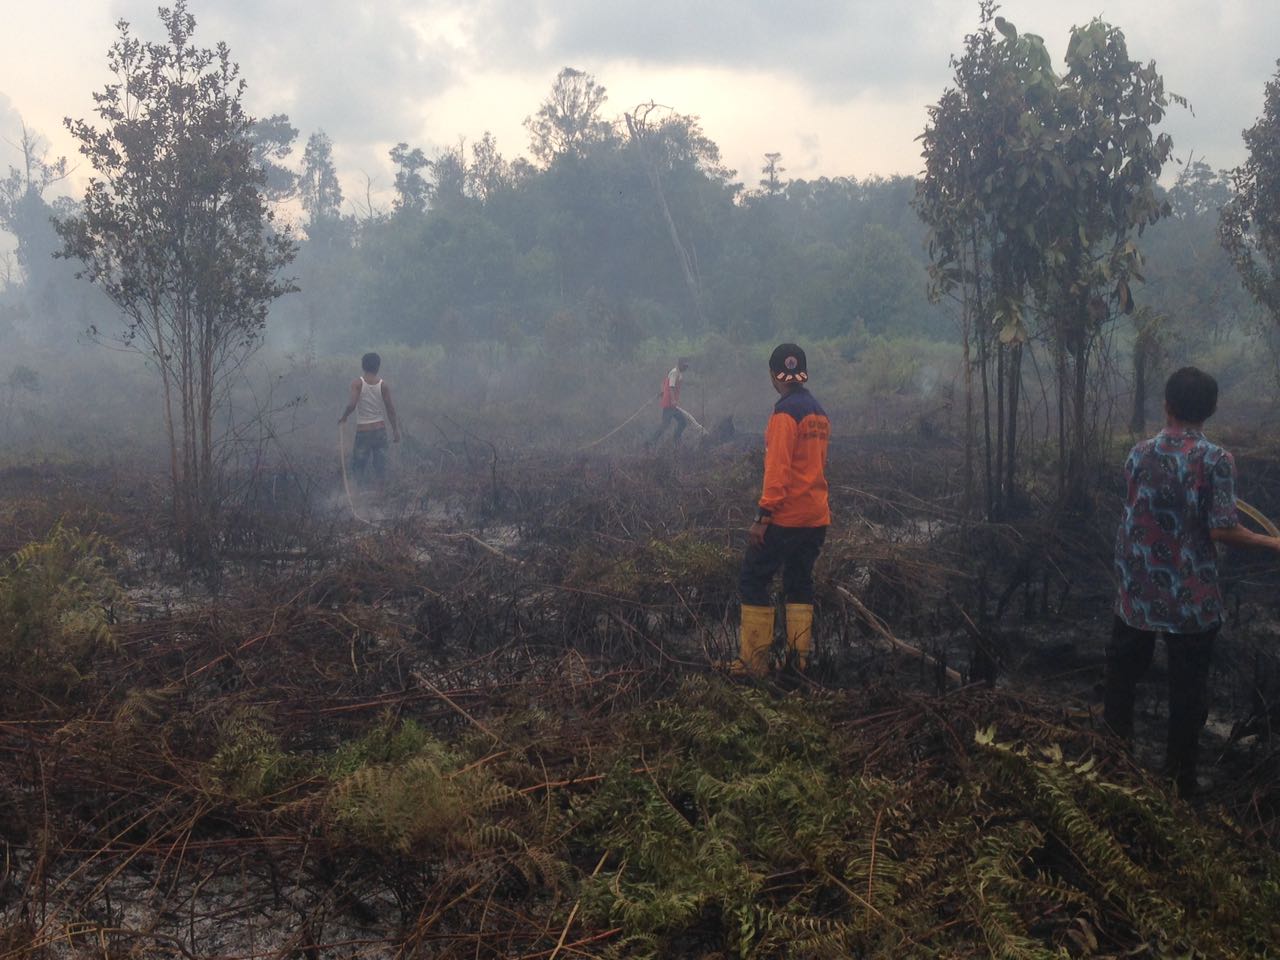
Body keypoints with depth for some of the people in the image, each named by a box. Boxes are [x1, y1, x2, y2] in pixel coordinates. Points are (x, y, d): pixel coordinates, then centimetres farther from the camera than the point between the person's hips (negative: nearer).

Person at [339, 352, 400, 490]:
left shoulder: (357, 383, -9)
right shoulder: (383, 384, -3)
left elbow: (352, 404, -22)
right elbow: (390, 409, -1)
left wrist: (343, 416, -3)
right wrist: (395, 429, 7)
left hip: (363, 430, -2)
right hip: (380, 429, 2)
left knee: (359, 465, 9)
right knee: (380, 464, 8)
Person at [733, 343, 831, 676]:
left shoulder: (785, 412, -14)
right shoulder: (819, 413, 12)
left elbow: (778, 469, -19)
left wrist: (763, 517, -19)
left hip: (786, 518, -8)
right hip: (817, 517, 8)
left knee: (752, 580, 0)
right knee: (800, 583, 16)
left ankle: (754, 661, 0)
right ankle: (799, 657, 15)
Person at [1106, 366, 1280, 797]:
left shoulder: (1139, 454, -1)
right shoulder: (1216, 459, -12)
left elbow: (1134, 517, 7)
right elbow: (1221, 529, -16)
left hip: (1137, 592, 3)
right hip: (1191, 599, -3)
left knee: (1122, 674, 18)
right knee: (1187, 689, 9)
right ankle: (1179, 779, 17)